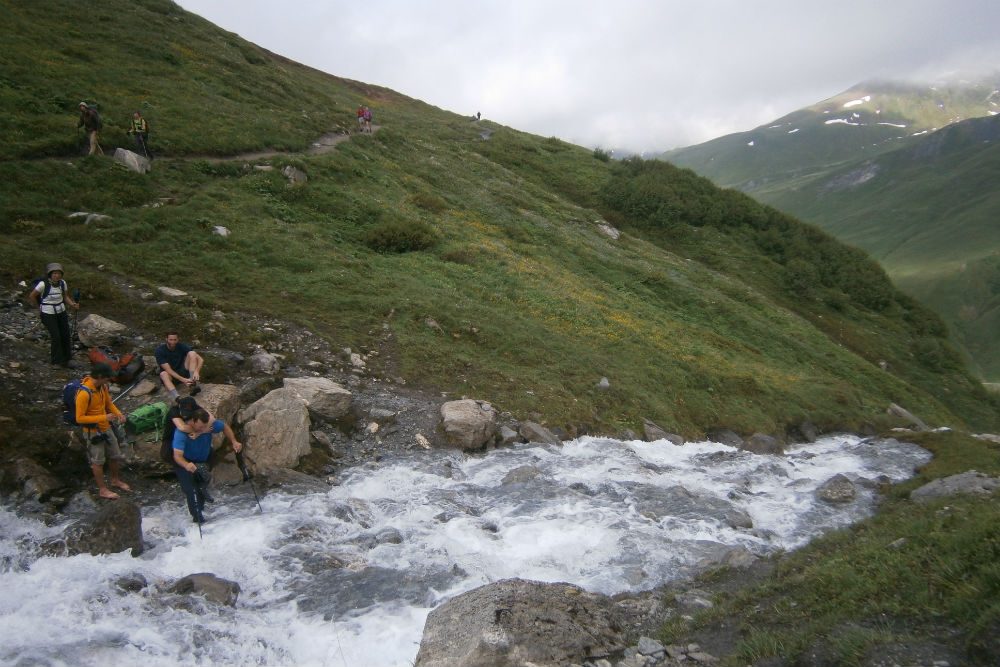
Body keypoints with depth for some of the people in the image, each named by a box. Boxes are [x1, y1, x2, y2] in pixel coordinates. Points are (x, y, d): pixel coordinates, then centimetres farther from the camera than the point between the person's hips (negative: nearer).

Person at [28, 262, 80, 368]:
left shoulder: (62, 283, -4)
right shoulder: (43, 284, -20)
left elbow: (65, 297, 5)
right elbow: (31, 296, -9)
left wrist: (73, 305, -14)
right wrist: (39, 308, 2)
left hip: (61, 311, 5)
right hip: (48, 313, -5)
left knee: (66, 335, 6)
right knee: (56, 336, -6)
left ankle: (66, 357, 23)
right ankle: (58, 360, 11)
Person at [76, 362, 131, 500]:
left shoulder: (102, 387, -5)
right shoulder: (84, 394, -29)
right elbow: (79, 418, -27)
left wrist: (119, 413, -7)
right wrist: (103, 418, -29)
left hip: (107, 428, 8)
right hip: (93, 432, -8)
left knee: (115, 455, 19)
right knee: (98, 461, 9)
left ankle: (115, 480, 41)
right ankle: (102, 489, 24)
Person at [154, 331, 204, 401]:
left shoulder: (182, 346, -10)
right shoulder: (159, 351, -17)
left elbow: (200, 359, -16)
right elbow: (168, 370, -25)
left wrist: (196, 371, -37)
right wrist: (182, 379, -39)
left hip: (182, 371, 2)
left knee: (192, 353, -19)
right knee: (163, 374, -38)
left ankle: (193, 385, -32)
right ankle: (177, 399, -62)